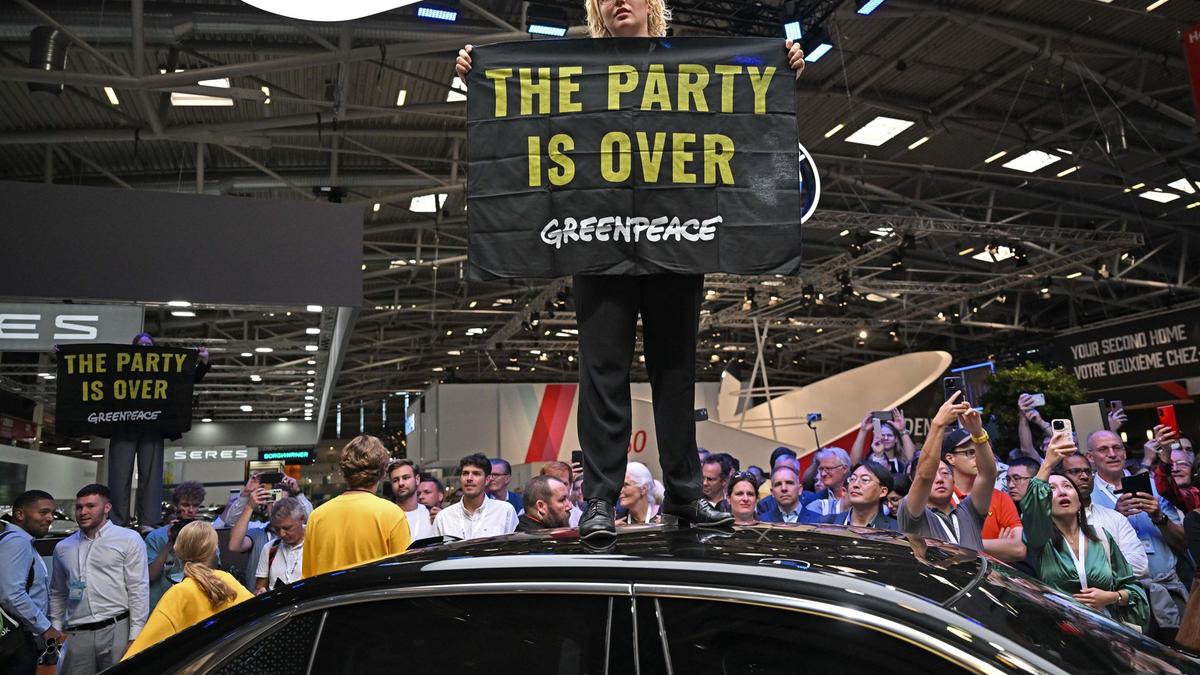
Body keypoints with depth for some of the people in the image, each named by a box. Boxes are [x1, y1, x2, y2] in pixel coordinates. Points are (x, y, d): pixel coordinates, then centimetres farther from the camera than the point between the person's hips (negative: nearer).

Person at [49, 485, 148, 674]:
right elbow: (57, 594, 22)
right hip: (75, 635, 4)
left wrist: (135, 637, -8)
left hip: (117, 630, -4)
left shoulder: (129, 539, -1)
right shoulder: (63, 548, 15)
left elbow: (138, 590, -4)